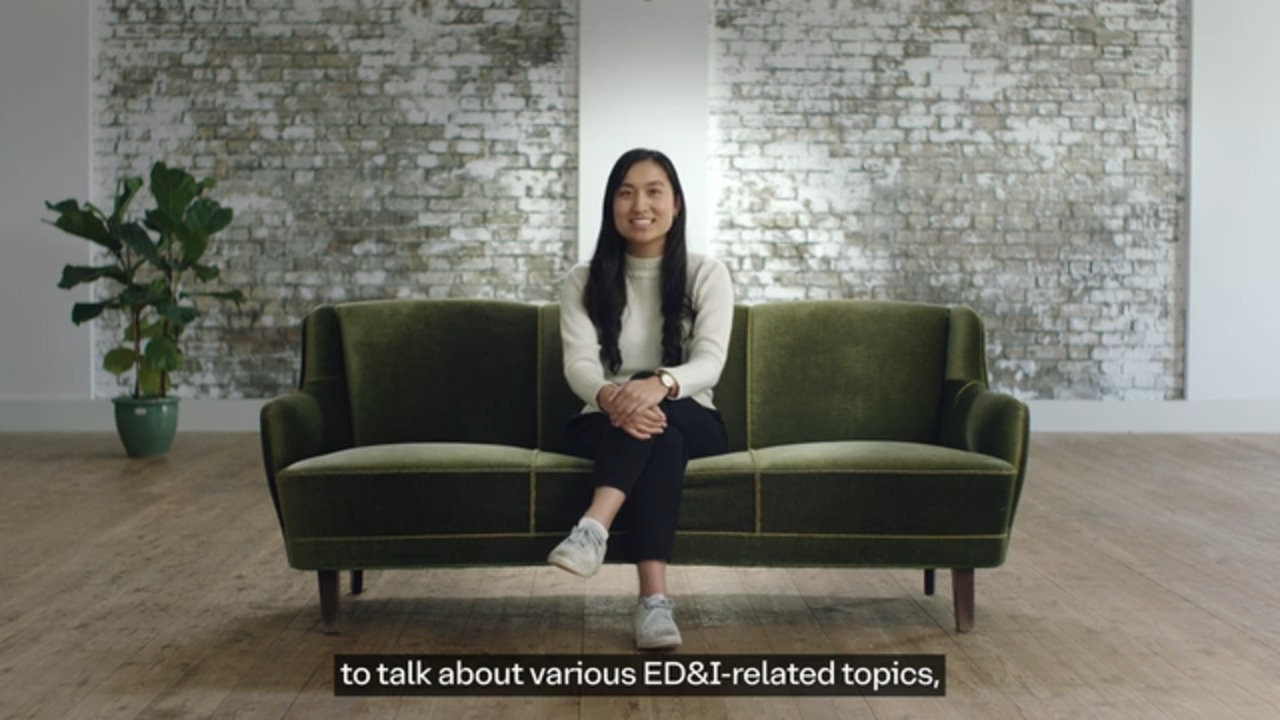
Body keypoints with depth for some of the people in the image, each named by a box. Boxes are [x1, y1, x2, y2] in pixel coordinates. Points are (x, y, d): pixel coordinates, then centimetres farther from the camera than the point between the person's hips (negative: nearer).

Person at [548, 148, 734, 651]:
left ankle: (593, 529, -52)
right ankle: (654, 597, -50)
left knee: (656, 412, -35)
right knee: (658, 436, -36)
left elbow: (710, 361, -16)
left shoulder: (706, 274, -1)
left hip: (691, 423, 0)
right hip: (606, 424, 0)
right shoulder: (584, 281, 2)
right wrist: (609, 397, -39)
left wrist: (659, 384, -41)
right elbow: (579, 364, -13)